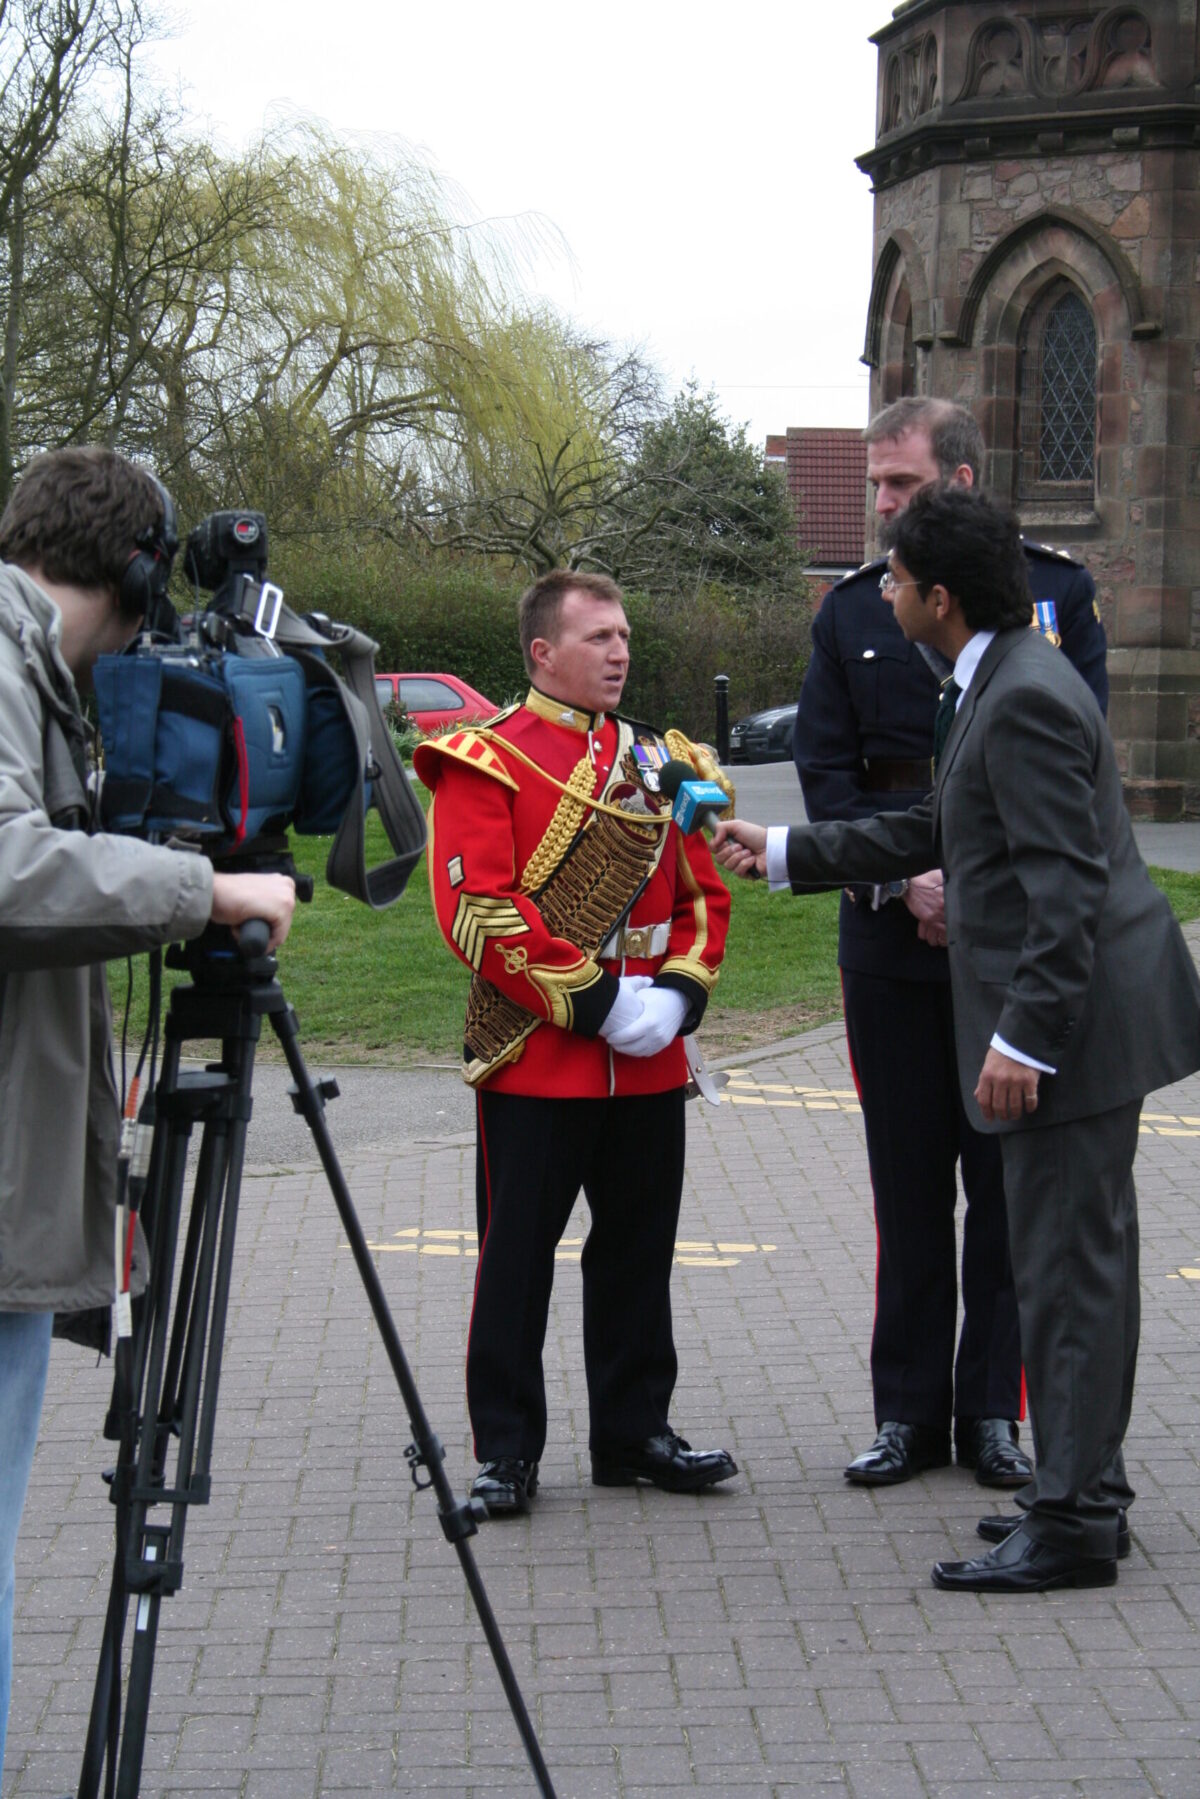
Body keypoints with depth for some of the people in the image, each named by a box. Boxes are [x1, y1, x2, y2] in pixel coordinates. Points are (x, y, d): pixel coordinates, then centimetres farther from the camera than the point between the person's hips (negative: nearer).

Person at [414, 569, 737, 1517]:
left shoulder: (661, 761, 13)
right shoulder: (486, 762, -5)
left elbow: (703, 892, 14)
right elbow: (476, 907, -14)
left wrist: (679, 992, -5)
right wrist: (594, 1000, -17)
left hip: (651, 1066, 6)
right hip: (534, 1058, -5)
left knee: (639, 1251, 12)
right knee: (517, 1258, 1)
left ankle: (635, 1432, 24)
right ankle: (506, 1449, 10)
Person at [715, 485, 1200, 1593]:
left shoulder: (1026, 700, -19)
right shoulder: (997, 685, 15)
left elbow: (1067, 881, -24)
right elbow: (933, 834, 23)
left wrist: (1024, 1035, -24)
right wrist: (783, 853, 24)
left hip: (1076, 1016, -11)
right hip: (1084, 1017, 11)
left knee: (1068, 1264, -6)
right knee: (1083, 1258, 16)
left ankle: (1071, 1521, 0)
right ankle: (1088, 1488, 25)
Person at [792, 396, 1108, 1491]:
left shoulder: (1055, 593, 2)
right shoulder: (852, 611, 8)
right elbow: (826, 770, 4)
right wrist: (904, 880, -10)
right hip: (894, 940, 2)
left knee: (1009, 1180, 3)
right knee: (909, 1182, 7)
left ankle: (993, 1410, 13)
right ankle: (911, 1412, 15)